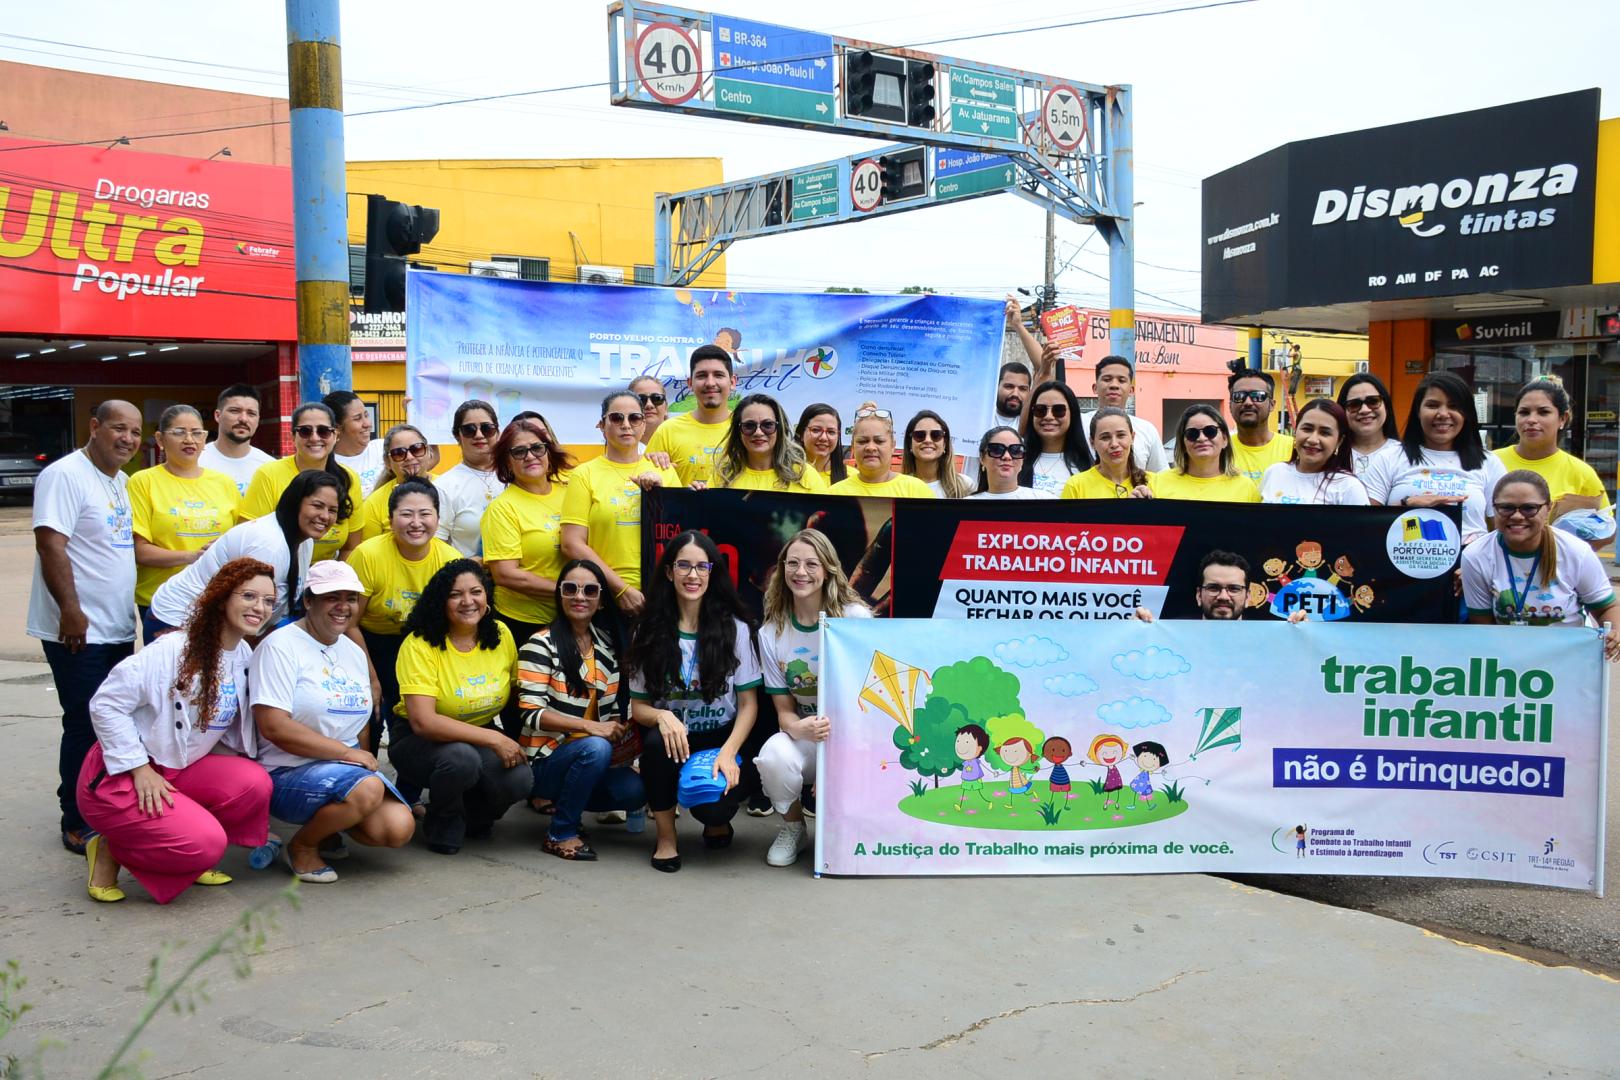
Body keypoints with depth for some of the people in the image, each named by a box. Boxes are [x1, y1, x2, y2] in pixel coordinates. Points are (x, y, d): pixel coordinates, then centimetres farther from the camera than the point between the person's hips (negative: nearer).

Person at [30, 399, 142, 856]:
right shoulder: (65, 475, -13)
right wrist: (71, 611, -23)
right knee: (86, 726, -3)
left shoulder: (120, 480, 13)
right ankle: (77, 824, 9)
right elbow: (50, 545, -19)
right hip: (80, 630, -8)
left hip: (118, 629, 8)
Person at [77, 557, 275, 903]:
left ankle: (195, 857, 3)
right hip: (121, 778, -7)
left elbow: (233, 728, 14)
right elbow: (106, 704, -19)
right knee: (206, 842, -24)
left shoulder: (245, 656, 3)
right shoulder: (173, 650, -19)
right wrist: (141, 770, -20)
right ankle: (111, 851, 2)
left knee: (253, 782, -19)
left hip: (179, 771, 7)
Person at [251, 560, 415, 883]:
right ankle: (302, 845, -5)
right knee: (367, 789, -34)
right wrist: (348, 753, -18)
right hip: (287, 774, -7)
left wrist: (364, 756, 1)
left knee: (398, 828, -17)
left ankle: (325, 822, 14)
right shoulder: (281, 647, -10)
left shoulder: (354, 652, 15)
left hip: (348, 767, 7)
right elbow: (273, 726, -19)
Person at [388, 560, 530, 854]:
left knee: (519, 779, -25)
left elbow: (517, 692, 9)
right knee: (462, 758, -37)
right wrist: (493, 739, -28)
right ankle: (442, 823, -3)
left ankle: (472, 815, 10)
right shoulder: (421, 644, -19)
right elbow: (423, 722, -27)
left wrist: (517, 746, -6)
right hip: (417, 740, -4)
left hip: (481, 736, 4)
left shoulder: (500, 634, -4)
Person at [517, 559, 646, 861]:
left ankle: (561, 800, 8)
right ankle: (560, 833, -14)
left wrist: (622, 729, -8)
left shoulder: (608, 643, 8)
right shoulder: (541, 645, -9)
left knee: (634, 791, -20)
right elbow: (532, 713, -17)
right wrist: (589, 726, -27)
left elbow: (618, 702, 14)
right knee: (596, 747, -34)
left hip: (593, 756, 5)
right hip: (546, 758, -5)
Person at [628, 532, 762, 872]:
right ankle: (666, 838, -9)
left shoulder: (735, 629, -3)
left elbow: (749, 704, -3)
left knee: (712, 806, -30)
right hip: (674, 740, 2)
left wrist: (729, 751, -20)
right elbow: (638, 706, 3)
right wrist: (662, 716, -21)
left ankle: (718, 820, 13)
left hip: (723, 740, -2)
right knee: (656, 741, -33)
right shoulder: (649, 633, 2)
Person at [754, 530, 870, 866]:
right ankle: (792, 828, 2)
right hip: (806, 737, 2)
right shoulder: (771, 633, -1)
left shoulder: (856, 618, -10)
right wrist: (799, 728, -24)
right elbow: (784, 709, 1)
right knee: (774, 756, -31)